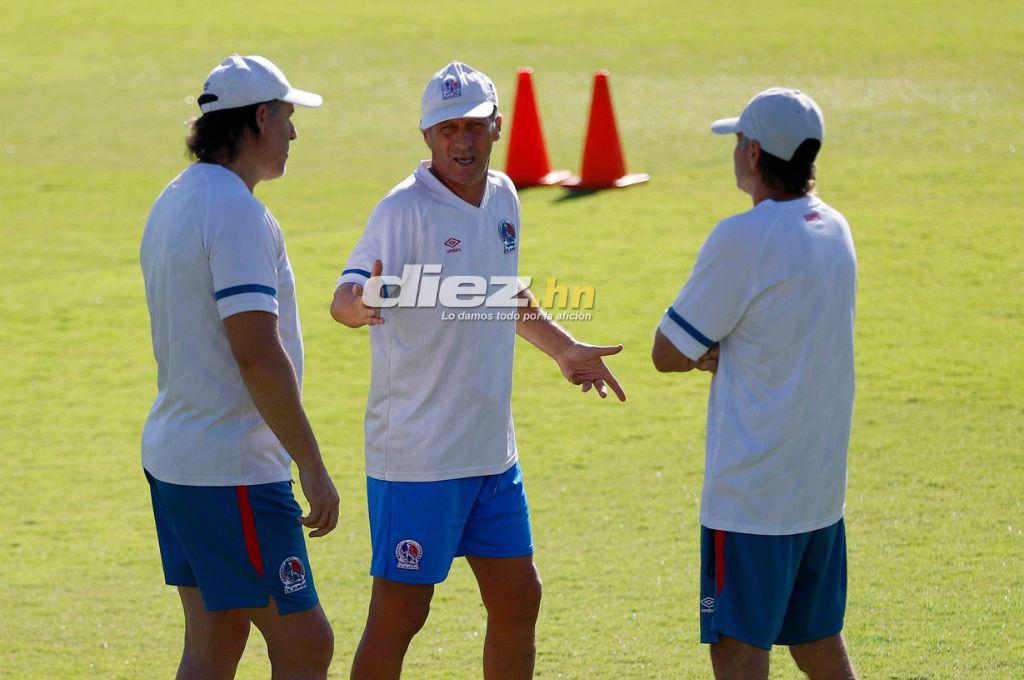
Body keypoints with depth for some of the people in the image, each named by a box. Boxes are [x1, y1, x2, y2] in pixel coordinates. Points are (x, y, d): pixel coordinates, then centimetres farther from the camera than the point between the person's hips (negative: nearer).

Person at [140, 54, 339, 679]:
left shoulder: (174, 202, 13)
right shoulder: (237, 211, -17)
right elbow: (257, 353, -23)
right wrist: (312, 465, -20)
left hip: (171, 457, 10)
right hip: (232, 469, -10)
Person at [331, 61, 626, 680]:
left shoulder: (503, 198, 8)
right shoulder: (406, 209, -15)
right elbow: (347, 296, -31)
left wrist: (565, 348, 30)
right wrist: (359, 300, -53)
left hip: (493, 453, 8)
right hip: (418, 456, -8)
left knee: (518, 600, 14)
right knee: (399, 615, -5)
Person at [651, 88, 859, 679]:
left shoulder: (743, 238, -17)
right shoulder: (835, 229, 8)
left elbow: (668, 354, -11)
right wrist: (720, 352, 1)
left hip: (752, 491, -8)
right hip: (823, 483, 8)